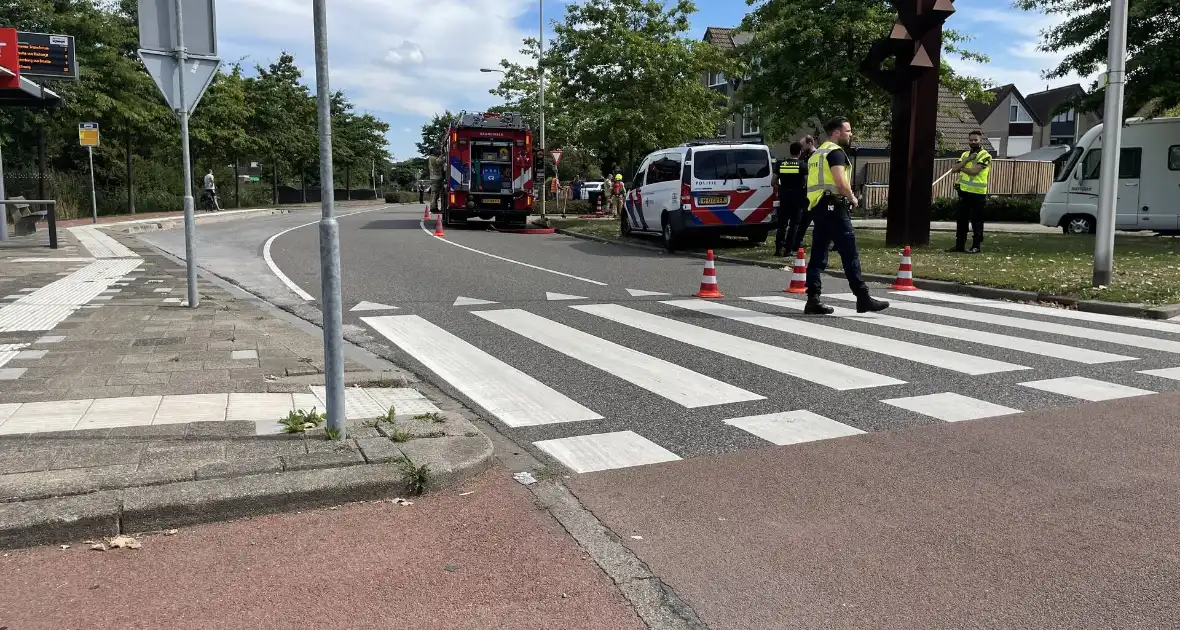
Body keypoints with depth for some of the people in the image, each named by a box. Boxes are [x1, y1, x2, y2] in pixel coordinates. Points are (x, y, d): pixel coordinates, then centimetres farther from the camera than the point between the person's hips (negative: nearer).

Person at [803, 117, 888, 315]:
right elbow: (841, 182, -19)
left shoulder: (818, 153, 22)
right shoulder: (836, 152, -7)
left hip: (818, 207, 10)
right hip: (833, 207, -10)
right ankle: (863, 298, -7)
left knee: (818, 255, 7)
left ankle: (813, 300, 6)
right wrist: (852, 198, -3)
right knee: (850, 253, -8)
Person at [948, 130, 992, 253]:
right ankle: (959, 244, 16)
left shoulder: (985, 155, -6)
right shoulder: (965, 154, 15)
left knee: (976, 220, -2)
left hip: (978, 193, -6)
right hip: (964, 191, 6)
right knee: (961, 219, 9)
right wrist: (967, 160, -9)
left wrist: (961, 168, -3)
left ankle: (976, 246, 2)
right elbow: (954, 169, 2)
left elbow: (974, 171, -20)